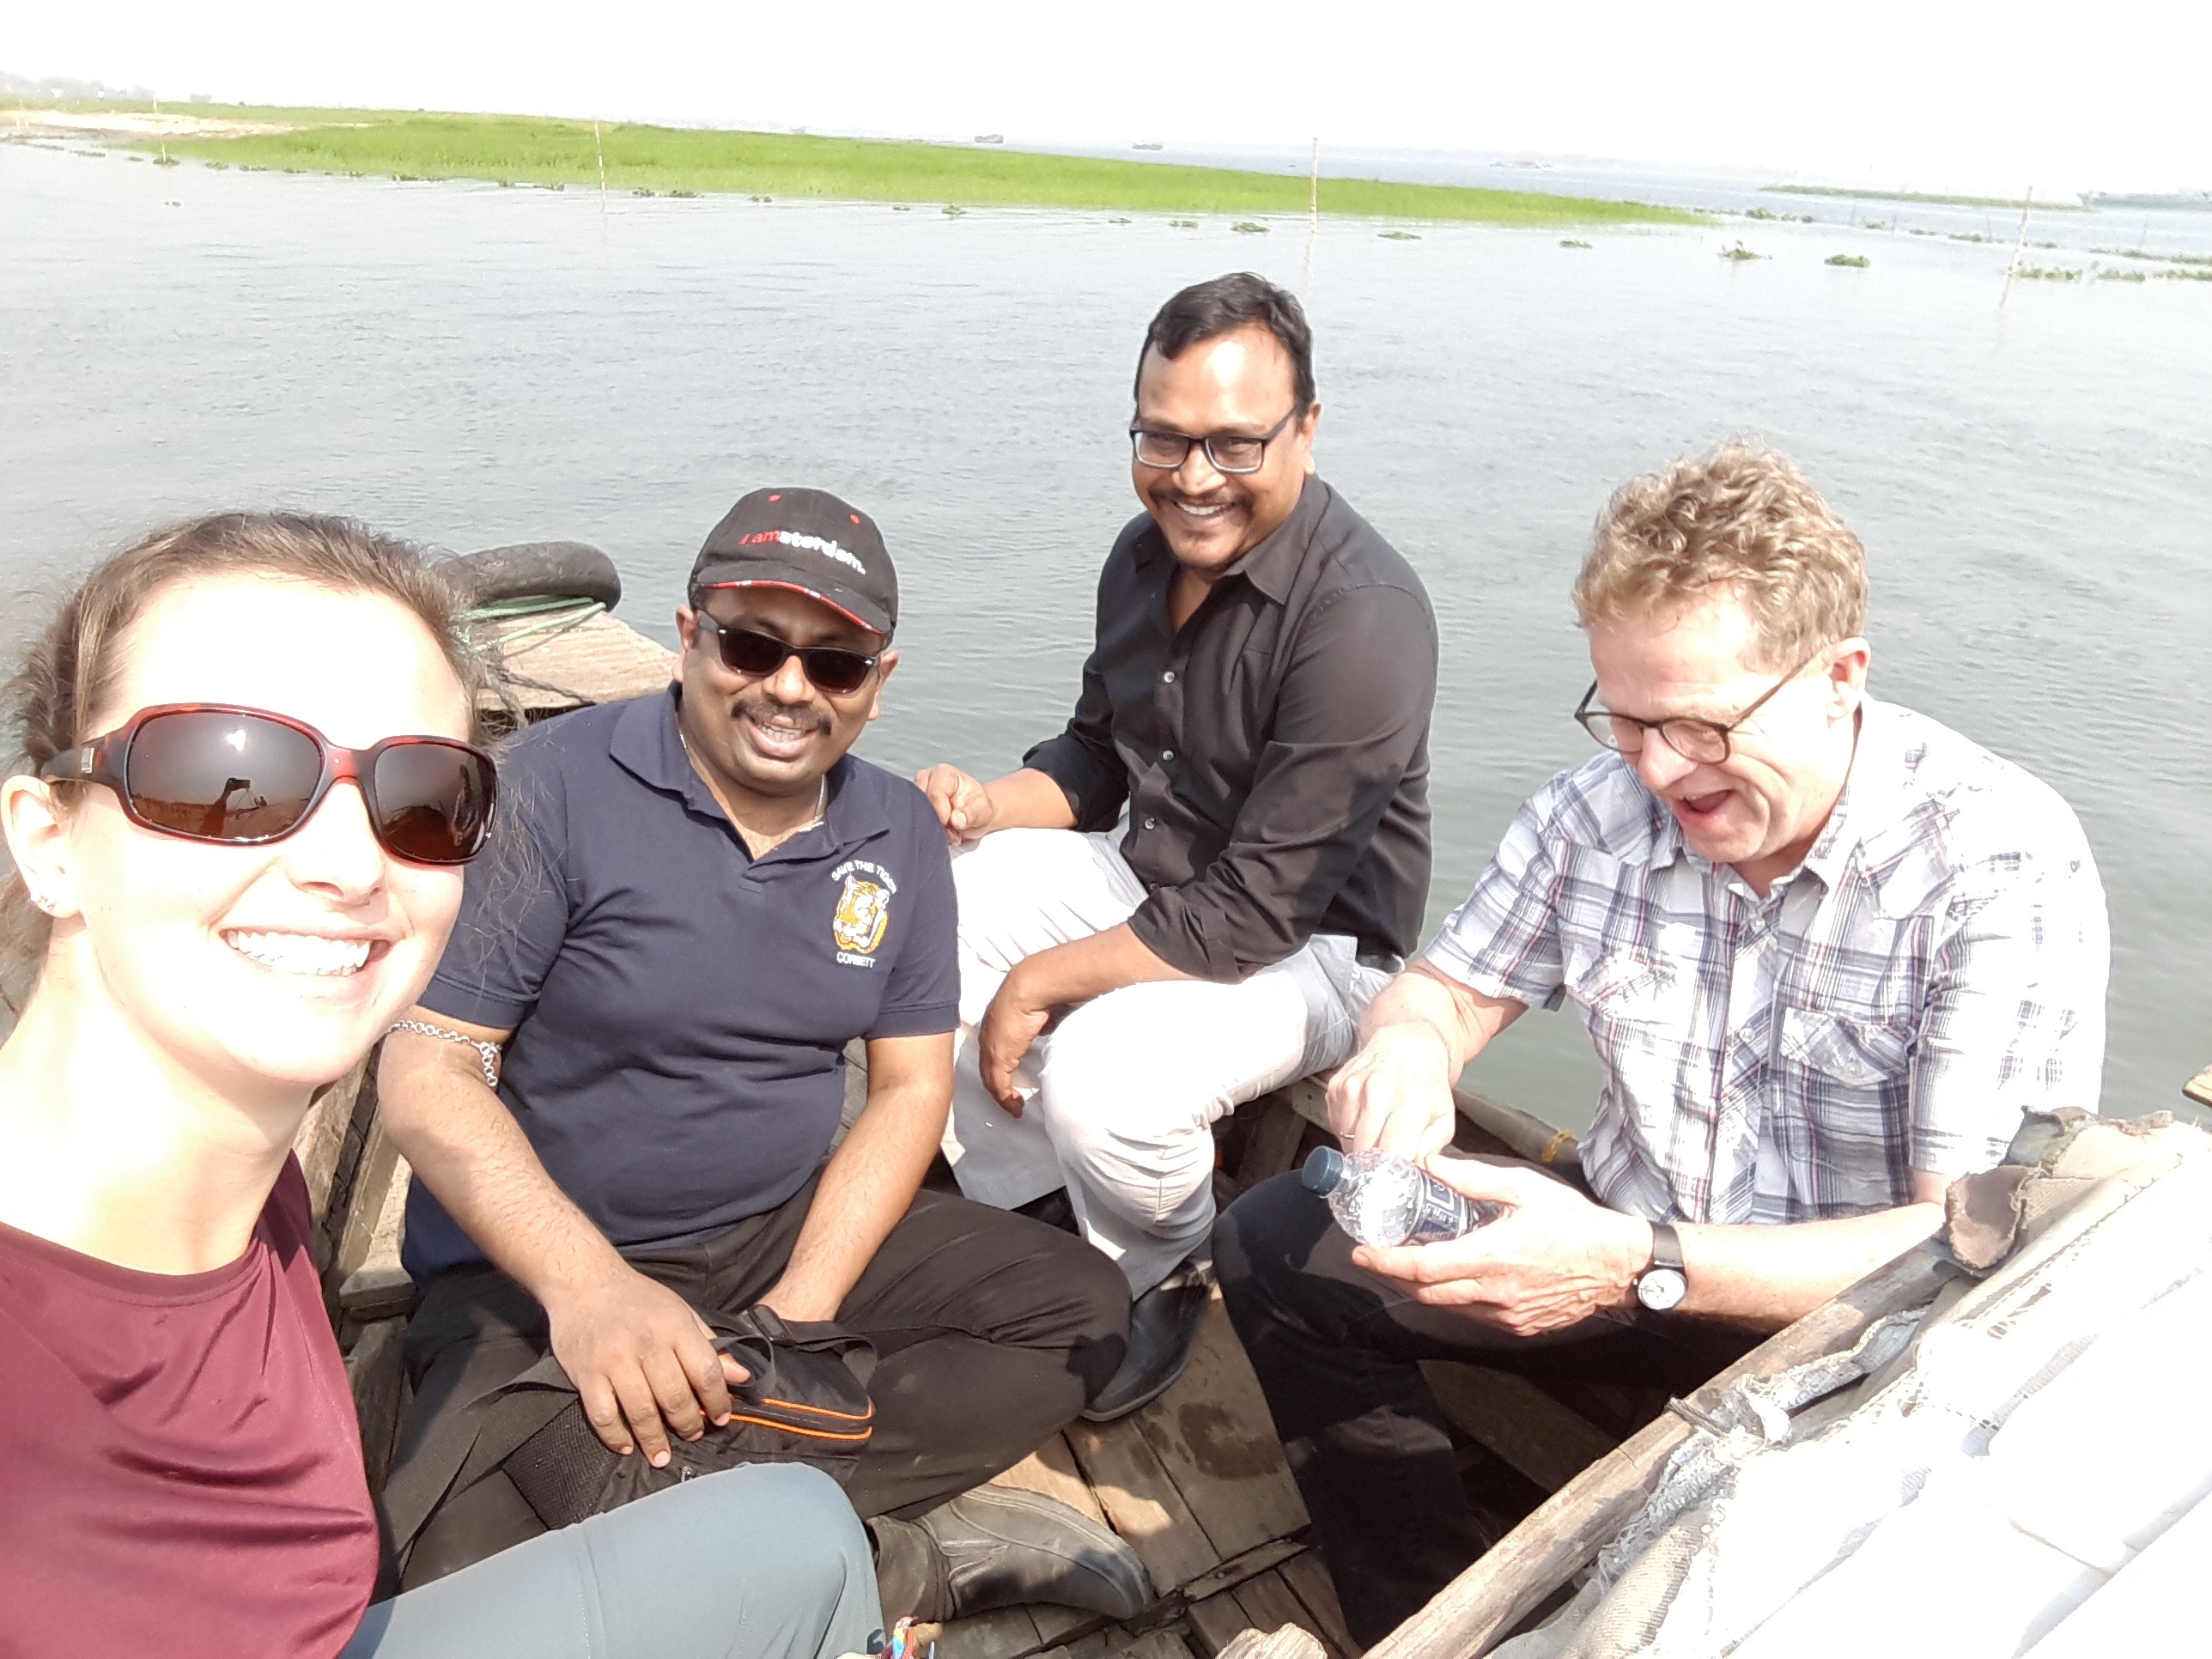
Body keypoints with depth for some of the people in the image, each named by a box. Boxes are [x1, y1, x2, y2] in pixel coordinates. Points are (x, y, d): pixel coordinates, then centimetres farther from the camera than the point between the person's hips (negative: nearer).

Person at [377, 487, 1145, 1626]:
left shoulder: (899, 836, 3)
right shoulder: (553, 790, -13)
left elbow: (910, 1087, 3)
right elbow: (427, 1074, -15)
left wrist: (803, 1306, -11)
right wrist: (587, 1285, -30)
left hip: (795, 1231, 5)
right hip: (541, 1266, -4)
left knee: (1077, 1307, -8)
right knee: (474, 1575, -30)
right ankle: (910, 1560, -15)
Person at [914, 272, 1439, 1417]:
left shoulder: (1364, 617, -28)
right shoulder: (1147, 552, -1)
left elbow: (1255, 915, -28)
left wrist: (1040, 983, -22)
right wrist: (990, 805, -9)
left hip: (1310, 946, -8)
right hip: (1148, 872, 8)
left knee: (1101, 1072, -34)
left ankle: (1159, 1279, 3)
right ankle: (1024, 1217, 9)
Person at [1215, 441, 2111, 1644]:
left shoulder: (2006, 864, -21)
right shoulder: (1601, 803, -7)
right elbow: (1454, 988, 6)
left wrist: (1640, 1267, -37)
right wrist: (1407, 1047, -20)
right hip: (1629, 1248, 5)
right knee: (1273, 1244, -6)